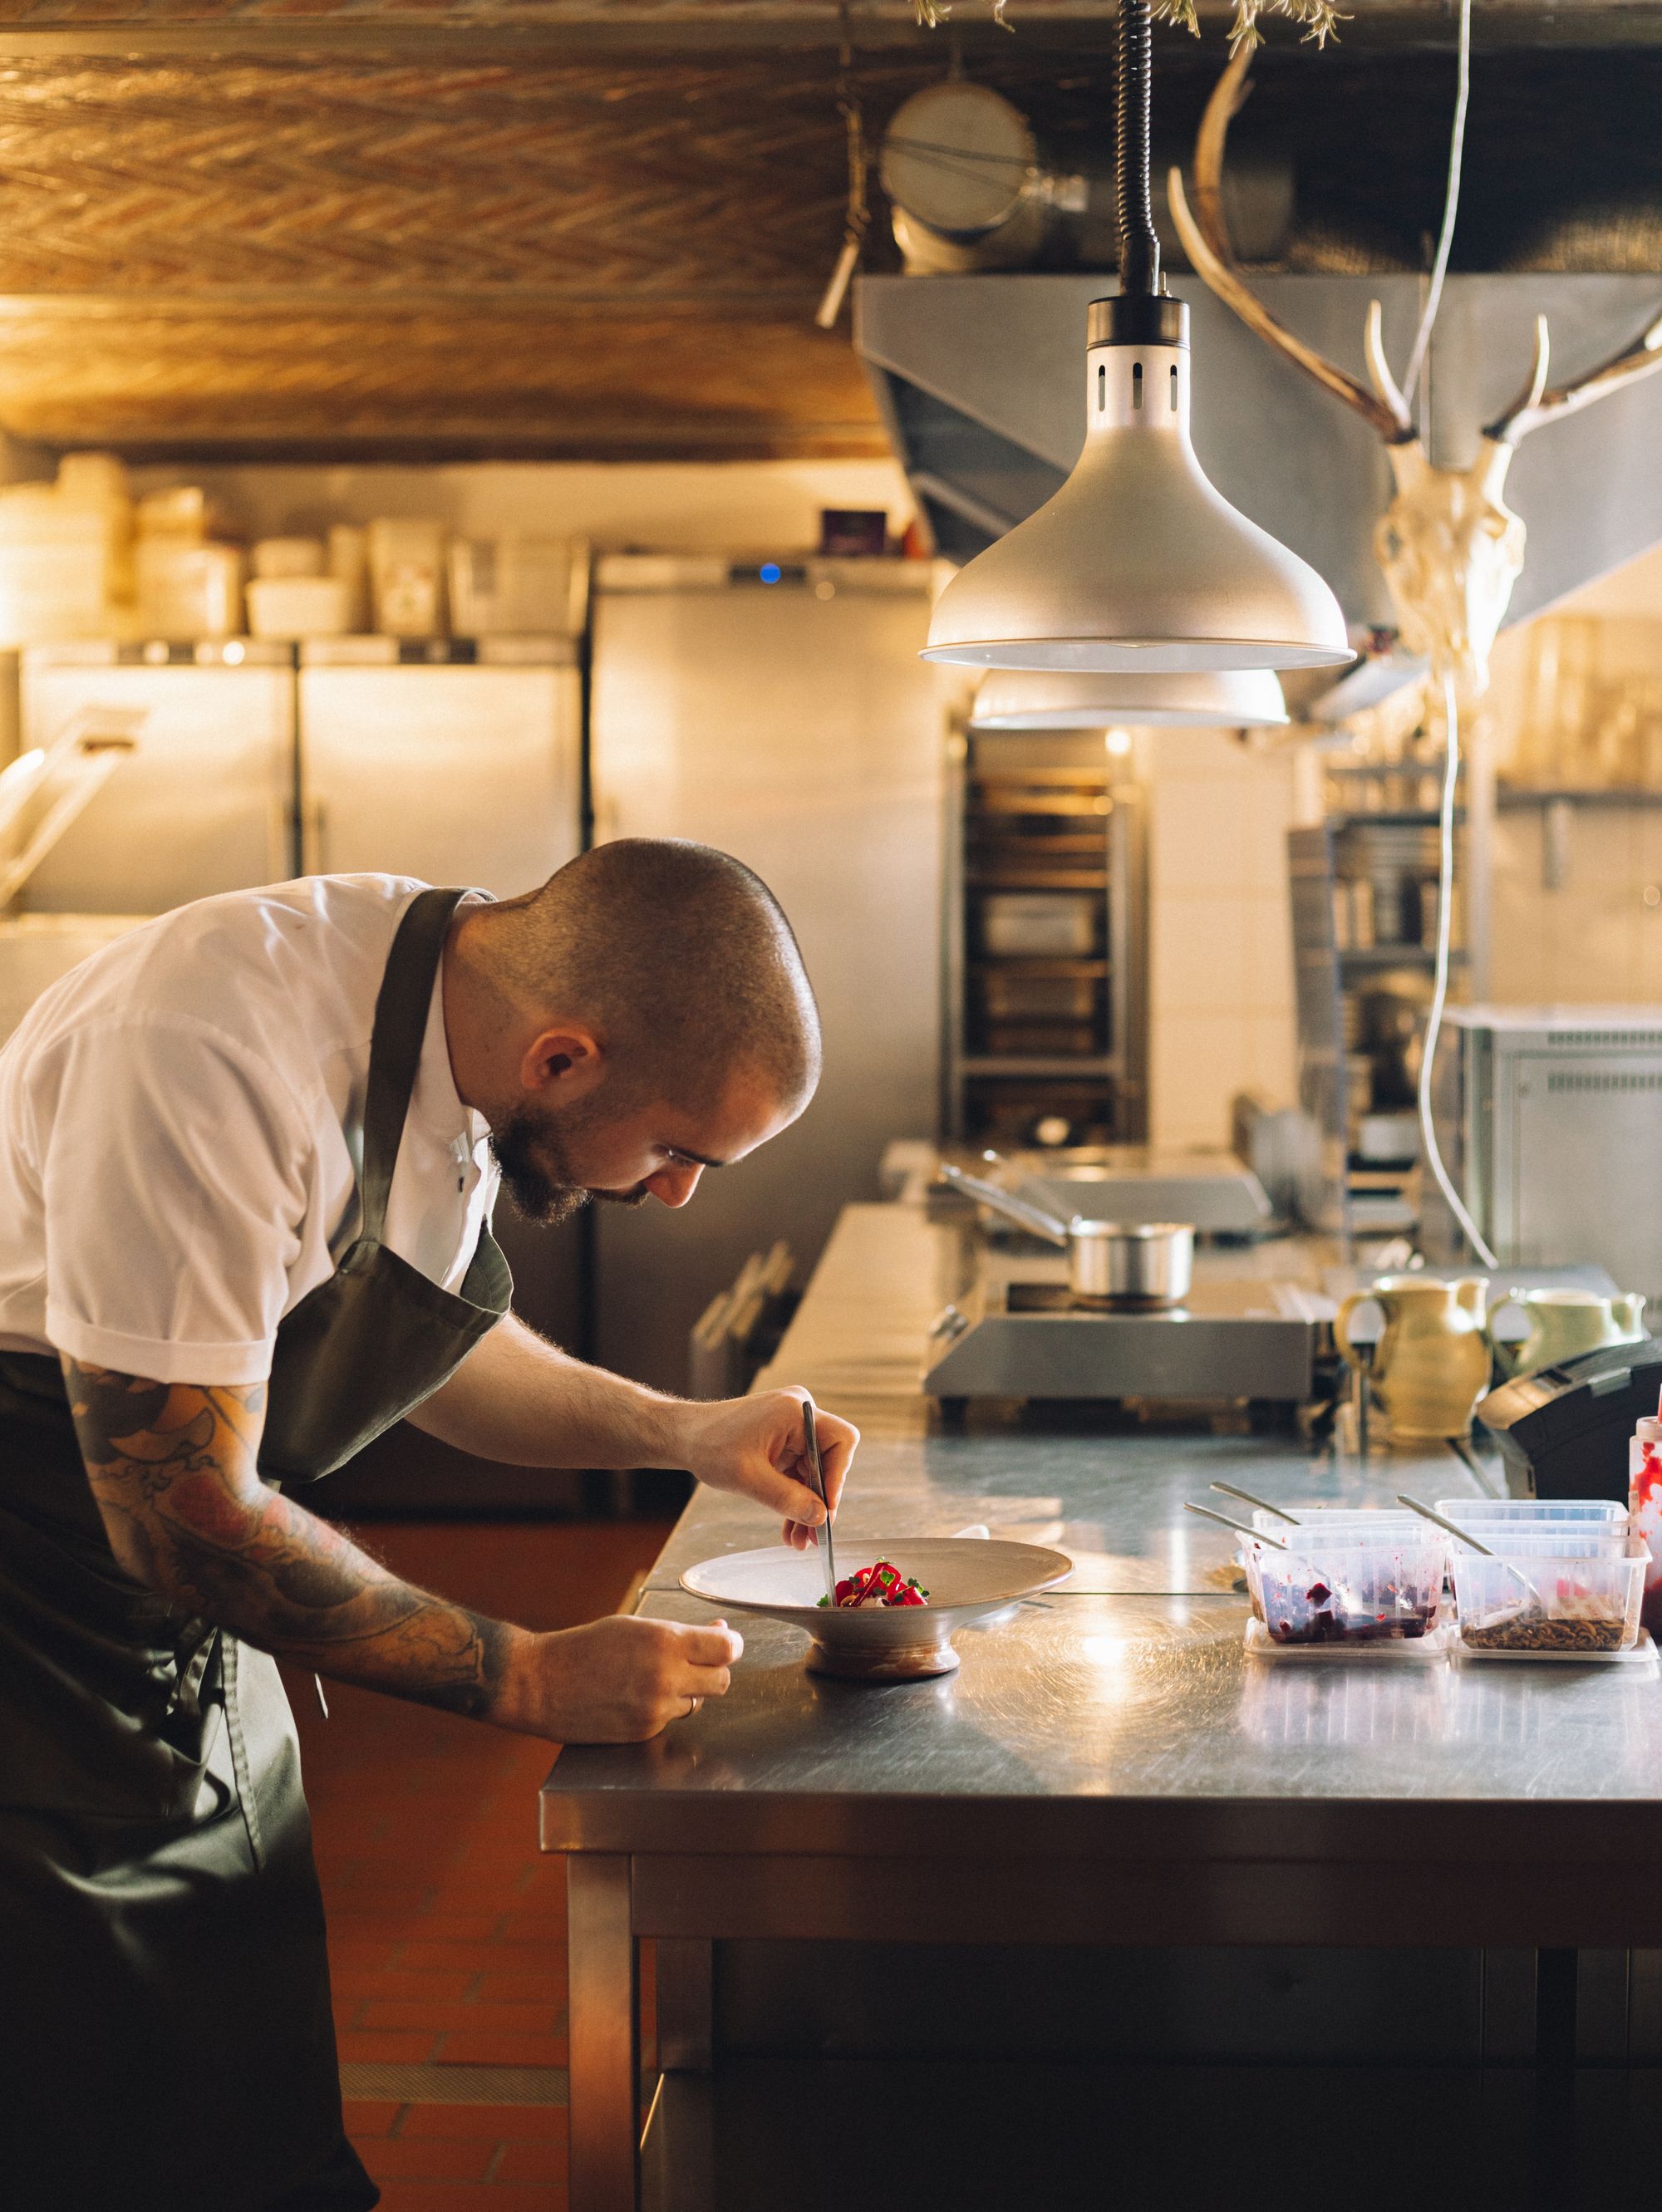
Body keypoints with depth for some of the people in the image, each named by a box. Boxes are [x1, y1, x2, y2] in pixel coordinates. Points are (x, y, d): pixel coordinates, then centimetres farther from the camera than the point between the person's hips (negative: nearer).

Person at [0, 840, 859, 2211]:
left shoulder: (462, 1017, -4)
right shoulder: (210, 1056, -31)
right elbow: (187, 1517, -27)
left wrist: (680, 1432, 2)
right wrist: (534, 1679, -20)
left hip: (197, 1650, 8)